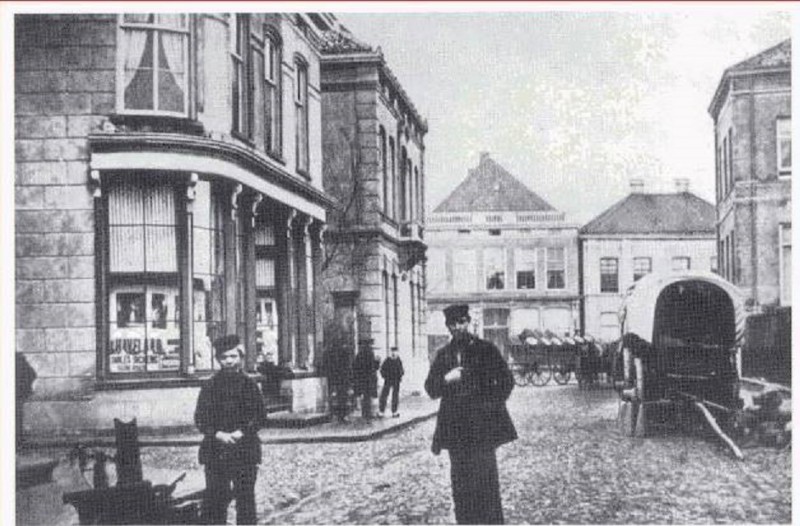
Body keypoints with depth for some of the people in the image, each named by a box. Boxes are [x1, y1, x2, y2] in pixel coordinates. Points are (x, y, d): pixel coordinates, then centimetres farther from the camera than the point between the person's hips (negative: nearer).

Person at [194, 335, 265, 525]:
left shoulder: (248, 384, 5)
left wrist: (240, 433, -14)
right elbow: (200, 418, 1)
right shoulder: (211, 386, 6)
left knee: (245, 498, 1)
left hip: (245, 449, 0)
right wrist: (219, 434, -14)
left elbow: (259, 414, 0)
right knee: (215, 498, 0)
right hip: (216, 450, 0)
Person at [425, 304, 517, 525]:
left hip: (482, 425, -4)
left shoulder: (486, 350, 1)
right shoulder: (443, 355, 11)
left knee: (485, 479, -6)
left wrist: (492, 403, -5)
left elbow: (506, 380, 3)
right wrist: (446, 379, -9)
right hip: (455, 427, 4)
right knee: (460, 482, 6)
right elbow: (431, 388, 9)